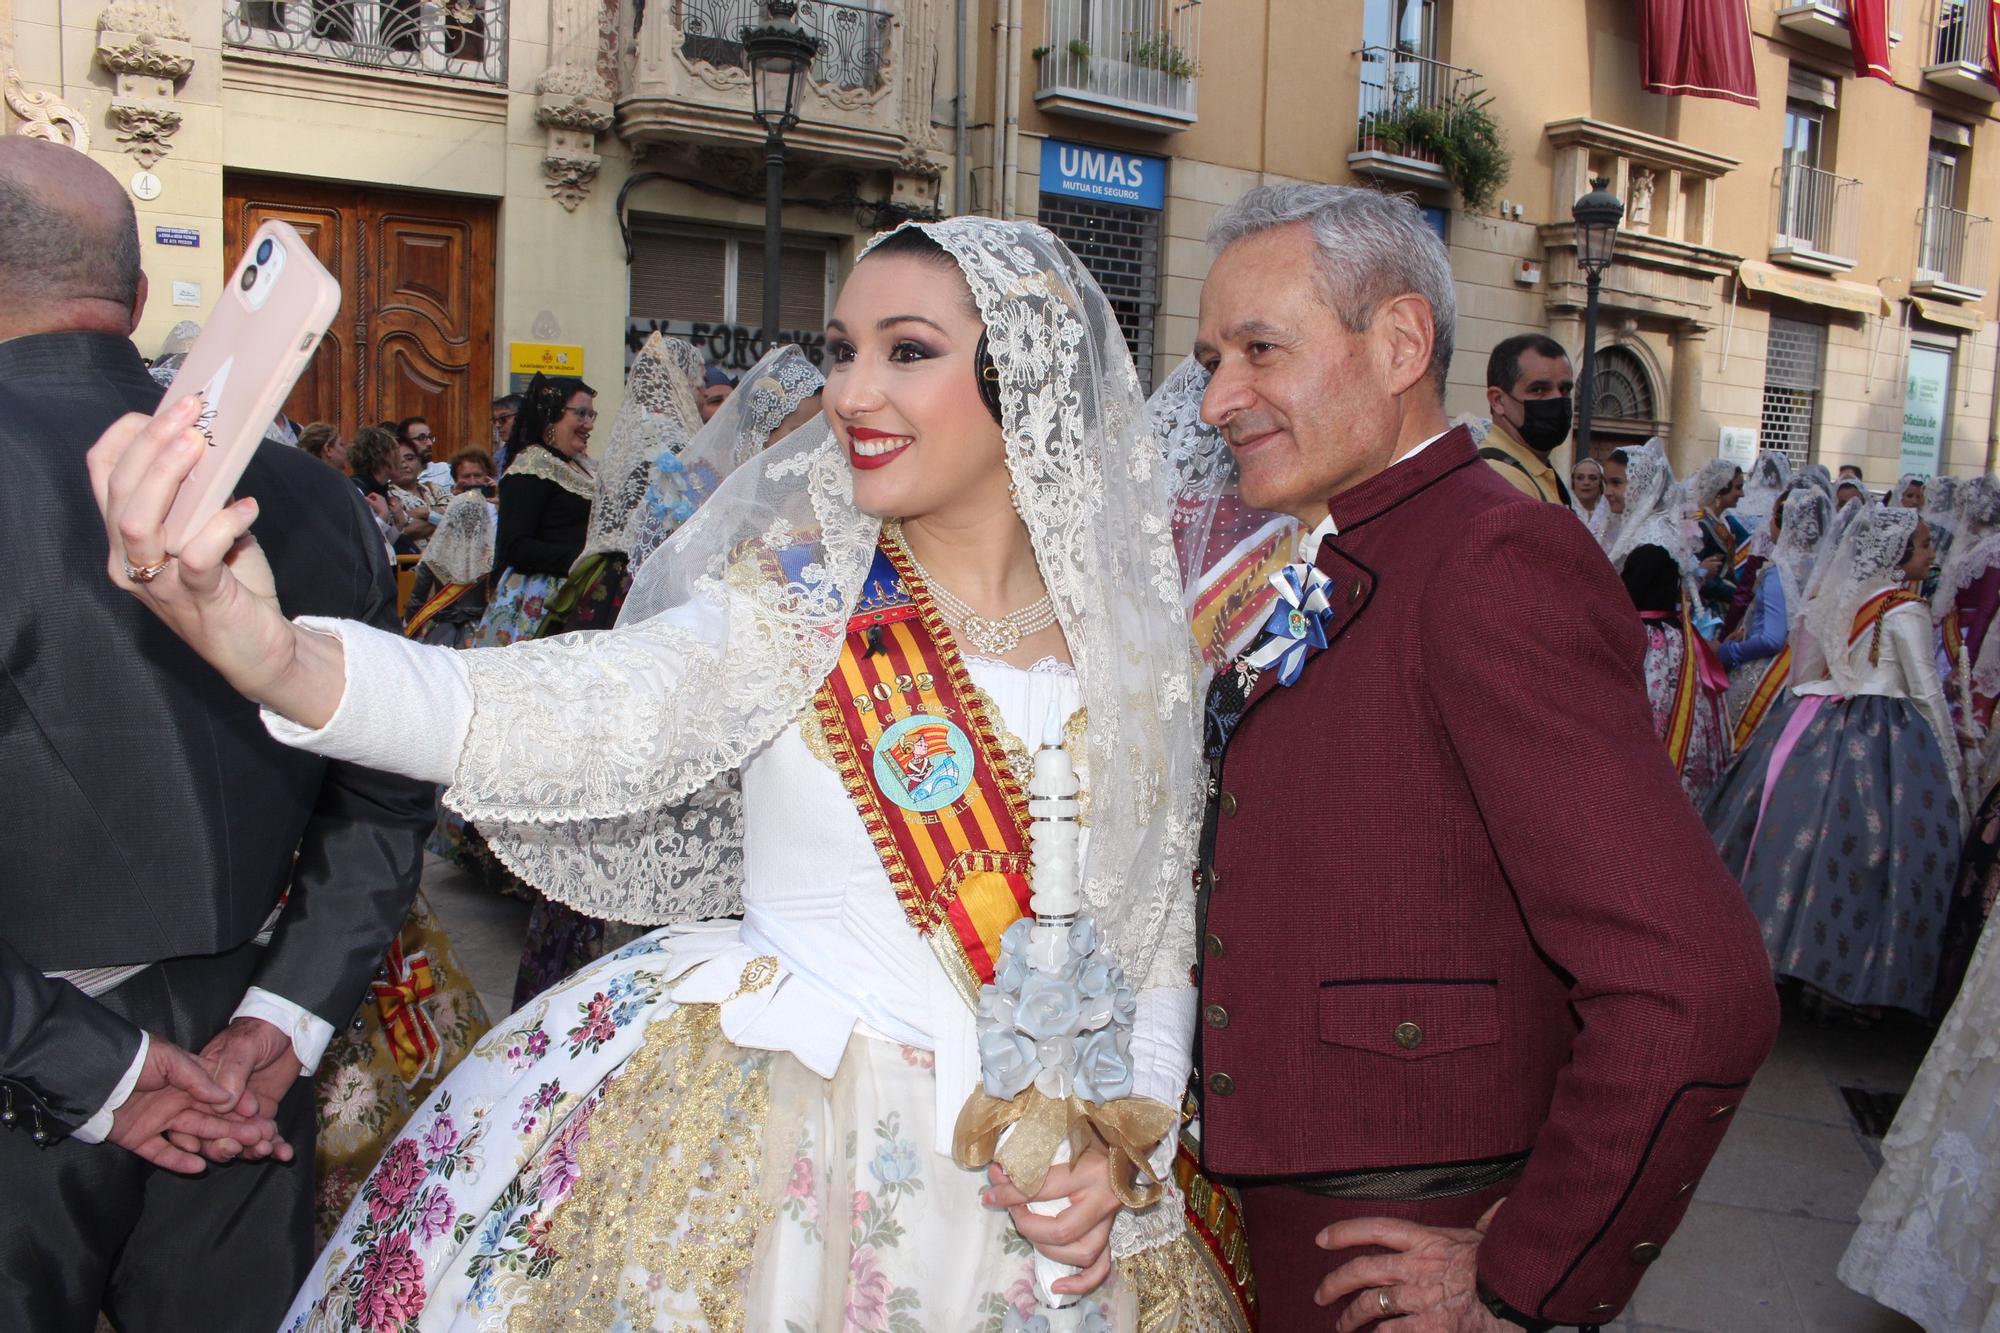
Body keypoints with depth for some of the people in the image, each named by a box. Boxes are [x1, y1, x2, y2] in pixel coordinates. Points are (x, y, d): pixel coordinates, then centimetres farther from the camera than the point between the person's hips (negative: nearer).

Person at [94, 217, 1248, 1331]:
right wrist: (269, 653, -41)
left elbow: (1159, 931, 7)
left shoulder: (1130, 642, -1)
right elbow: (570, 715, -25)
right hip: (758, 1125, -2)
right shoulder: (799, 604, -8)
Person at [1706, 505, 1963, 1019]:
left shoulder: (1830, 598, 9)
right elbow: (1927, 693, -7)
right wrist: (1951, 766, 1)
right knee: (1865, 855, -2)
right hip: (1883, 743, -6)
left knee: (1804, 835, 11)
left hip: (1815, 727, 7)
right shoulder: (1906, 611, -9)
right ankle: (1846, 982, 2)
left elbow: (1804, 674, 14)